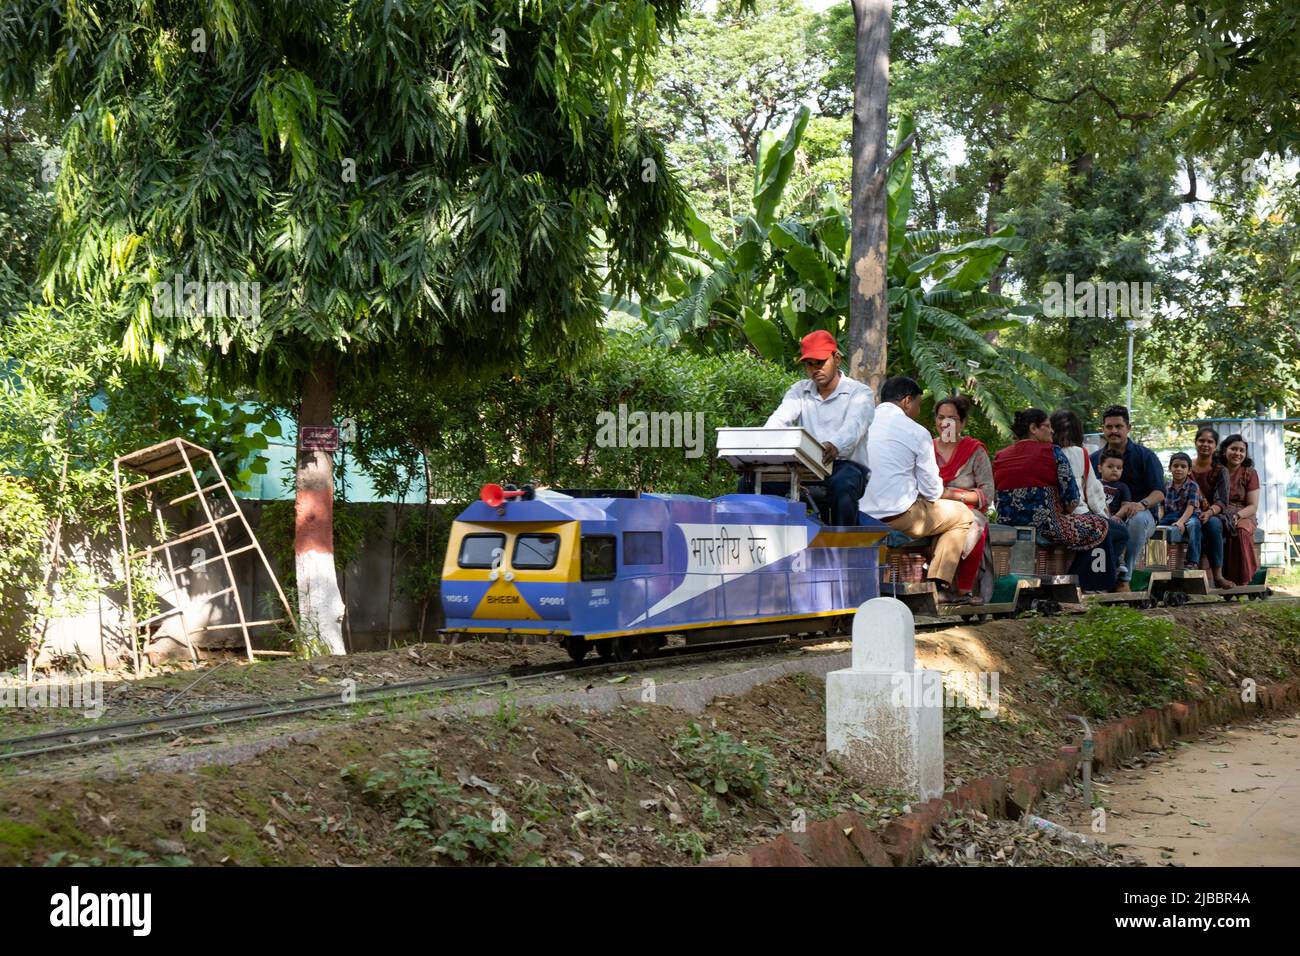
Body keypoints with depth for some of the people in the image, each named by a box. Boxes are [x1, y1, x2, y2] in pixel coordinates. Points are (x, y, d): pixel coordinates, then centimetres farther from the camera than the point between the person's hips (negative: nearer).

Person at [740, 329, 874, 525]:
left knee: (843, 485, -39)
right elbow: (778, 421, -3)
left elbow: (853, 427, -20)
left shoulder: (860, 392, 1)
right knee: (751, 480, -14)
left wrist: (835, 446, -45)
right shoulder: (799, 391, 16)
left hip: (846, 466, -4)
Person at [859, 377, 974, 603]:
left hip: (859, 516, 7)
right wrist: (937, 490, 21)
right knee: (962, 515, 17)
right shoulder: (916, 432, -7)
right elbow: (932, 491, -4)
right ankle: (938, 586, 9)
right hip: (899, 517, -7)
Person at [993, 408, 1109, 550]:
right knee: (1100, 525, 14)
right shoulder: (1053, 453, -3)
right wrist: (1063, 513, 13)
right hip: (1044, 526, -7)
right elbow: (1072, 496, -8)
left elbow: (996, 499, 14)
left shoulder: (999, 456, 11)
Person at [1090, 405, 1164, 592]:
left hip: (1142, 516, -1)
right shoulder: (1094, 458, 14)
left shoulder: (1145, 455, 6)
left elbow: (1159, 493, -4)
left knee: (1138, 518, -39)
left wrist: (1142, 504, -27)